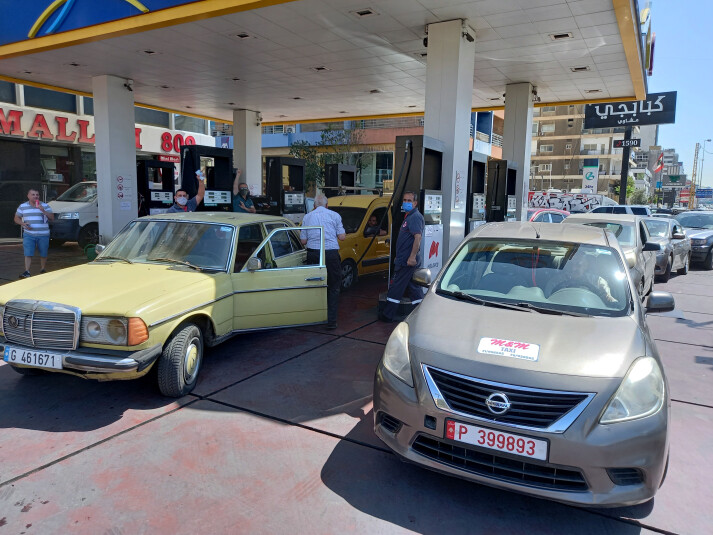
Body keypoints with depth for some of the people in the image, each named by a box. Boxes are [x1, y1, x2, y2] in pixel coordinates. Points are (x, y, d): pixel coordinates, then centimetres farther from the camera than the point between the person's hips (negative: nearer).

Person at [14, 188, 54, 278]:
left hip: (43, 235, 0)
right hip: (29, 235, 0)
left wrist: (43, 210, -15)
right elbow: (16, 218, 14)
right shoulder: (22, 206, 9)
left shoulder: (45, 206, 6)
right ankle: (27, 272, -7)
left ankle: (43, 270, 24)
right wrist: (23, 224, -7)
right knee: (28, 254, -8)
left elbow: (52, 218, -1)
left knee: (43, 254, 8)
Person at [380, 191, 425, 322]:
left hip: (408, 260, -10)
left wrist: (412, 257, -29)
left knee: (396, 287, -3)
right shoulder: (409, 216, 19)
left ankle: (387, 315, 5)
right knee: (414, 287, 12)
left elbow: (418, 237, -25)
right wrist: (399, 257, 25)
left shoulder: (415, 217, -14)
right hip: (405, 259, 10)